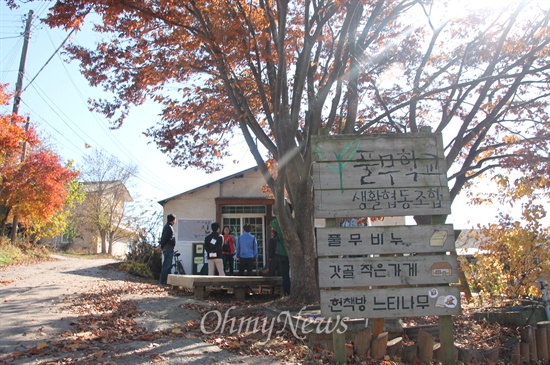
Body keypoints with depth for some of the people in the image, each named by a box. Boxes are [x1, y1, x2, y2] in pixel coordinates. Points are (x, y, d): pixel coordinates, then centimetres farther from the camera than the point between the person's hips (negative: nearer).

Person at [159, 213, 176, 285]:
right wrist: (162, 246, -11)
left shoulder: (167, 226, 20)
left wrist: (162, 246, 16)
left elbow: (163, 237, 20)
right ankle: (163, 281, -8)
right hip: (168, 248, -11)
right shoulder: (169, 227, -13)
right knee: (167, 265, -9)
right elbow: (165, 238, -19)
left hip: (168, 248, 11)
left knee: (168, 265, 13)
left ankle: (168, 280, 17)